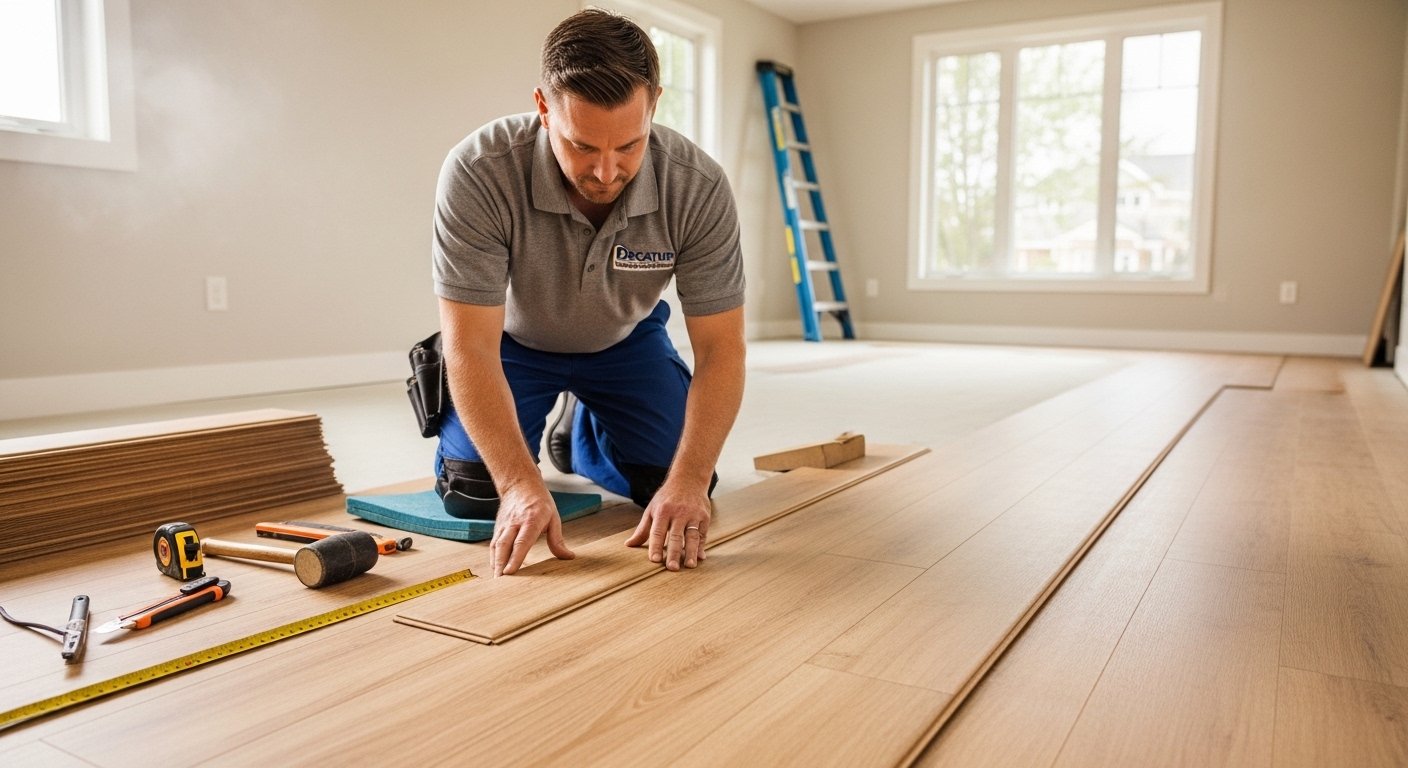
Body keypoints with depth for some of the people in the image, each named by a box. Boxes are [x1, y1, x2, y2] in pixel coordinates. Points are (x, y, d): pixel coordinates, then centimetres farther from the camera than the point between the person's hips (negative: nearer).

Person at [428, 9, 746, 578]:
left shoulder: (698, 187, -31)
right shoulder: (478, 172, -36)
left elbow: (719, 349, -27)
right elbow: (471, 346, -33)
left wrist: (688, 482, -39)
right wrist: (522, 485, -43)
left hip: (624, 340, 2)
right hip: (512, 339, -1)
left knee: (680, 484, -8)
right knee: (474, 493, -16)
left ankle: (580, 432, 25)